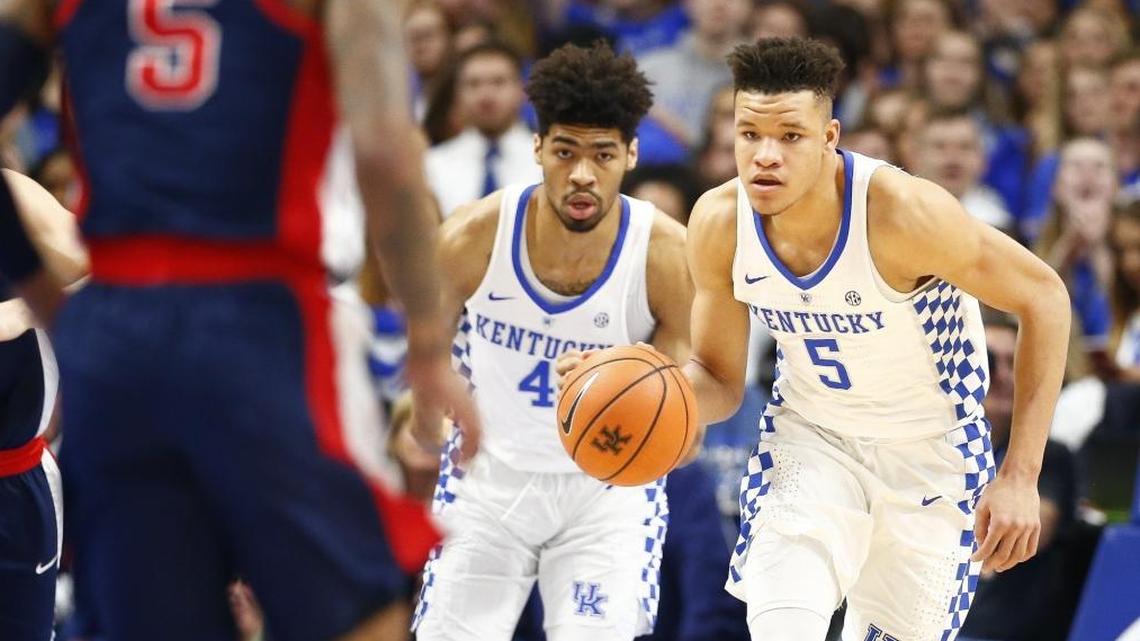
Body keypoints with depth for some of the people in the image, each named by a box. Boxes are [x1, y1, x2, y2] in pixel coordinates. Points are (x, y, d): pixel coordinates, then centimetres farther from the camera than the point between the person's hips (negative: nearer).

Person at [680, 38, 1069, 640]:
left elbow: (1043, 298, -19)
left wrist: (1020, 476, -21)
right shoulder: (719, 223, -17)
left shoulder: (904, 212, -31)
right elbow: (719, 380, -1)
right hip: (808, 439, 2)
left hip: (931, 452, -2)